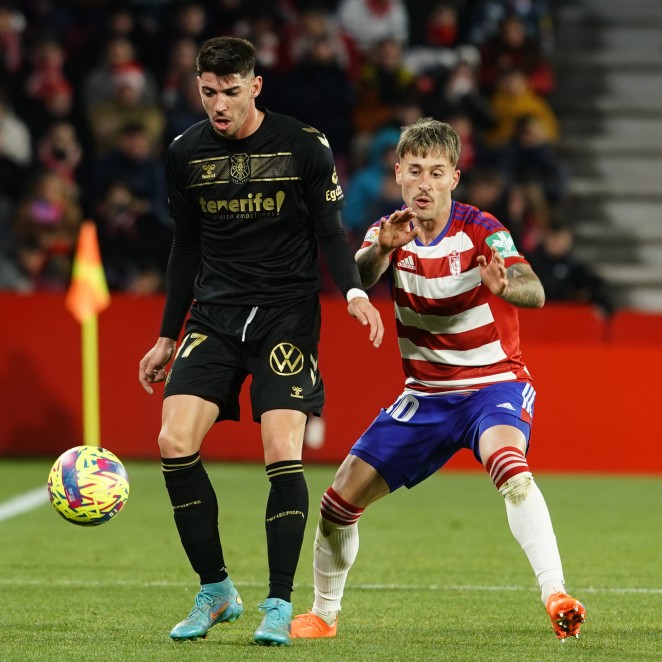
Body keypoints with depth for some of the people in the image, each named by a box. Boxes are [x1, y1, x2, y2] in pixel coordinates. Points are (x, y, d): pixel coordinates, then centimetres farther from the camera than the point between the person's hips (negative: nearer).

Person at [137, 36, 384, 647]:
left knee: (283, 453, -16)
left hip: (287, 315, -3)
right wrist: (168, 338, 17)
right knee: (175, 442, -13)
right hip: (215, 315, 3)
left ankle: (280, 606, -3)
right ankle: (216, 591, 3)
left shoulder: (305, 148, -5)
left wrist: (354, 292, -18)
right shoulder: (186, 155, 5)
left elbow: (330, 232, 1)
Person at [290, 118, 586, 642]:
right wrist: (381, 250, -45)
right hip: (426, 396, 5)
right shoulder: (391, 233, -3)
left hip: (494, 384, -5)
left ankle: (557, 597, -42)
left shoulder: (480, 231, -16)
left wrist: (502, 285, -55)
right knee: (341, 499, 0)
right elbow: (358, 283, -23)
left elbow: (535, 292, -31)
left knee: (509, 468, -37)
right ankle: (324, 614, 24)